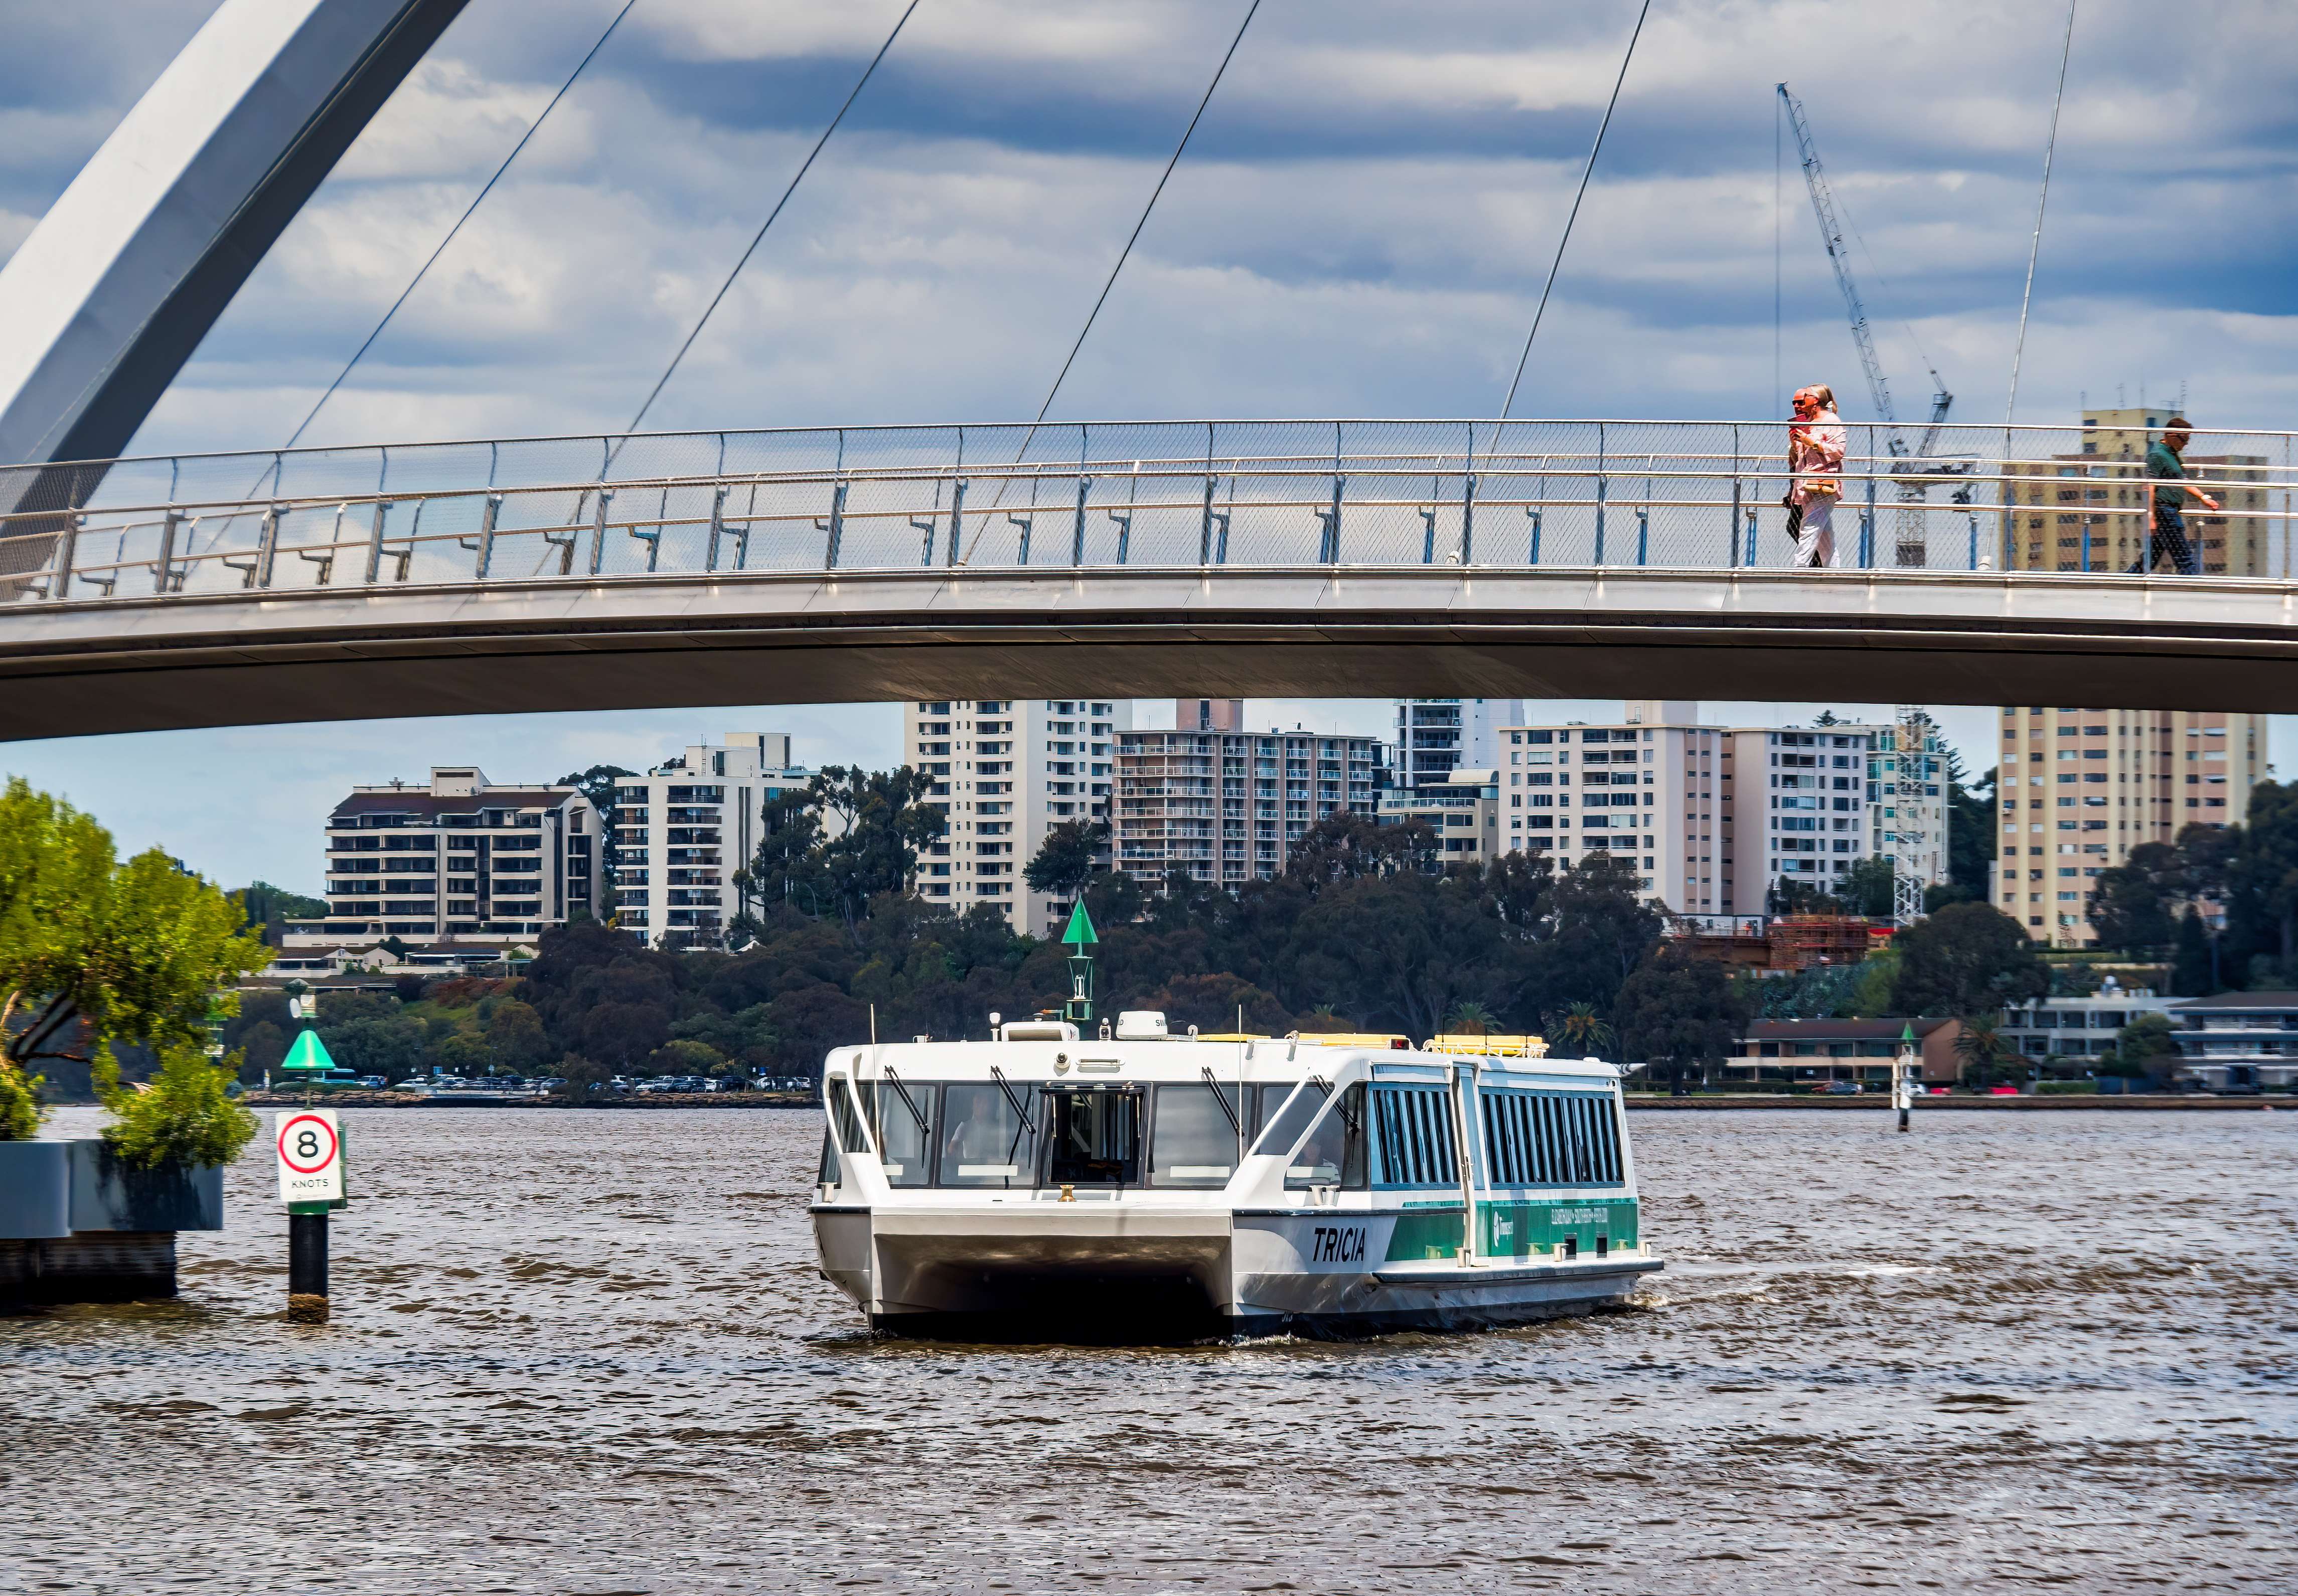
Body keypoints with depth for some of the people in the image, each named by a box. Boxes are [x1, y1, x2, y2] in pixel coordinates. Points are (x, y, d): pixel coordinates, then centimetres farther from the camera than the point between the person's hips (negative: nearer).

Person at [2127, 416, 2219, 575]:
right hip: (2164, 512, -10)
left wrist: (2203, 498, 16)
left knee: (2152, 556, 12)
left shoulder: (2172, 453, 18)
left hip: (2173, 511, 10)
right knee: (2184, 557, -8)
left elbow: (2182, 482, 26)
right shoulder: (2157, 454, -13)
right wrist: (2151, 518, -22)